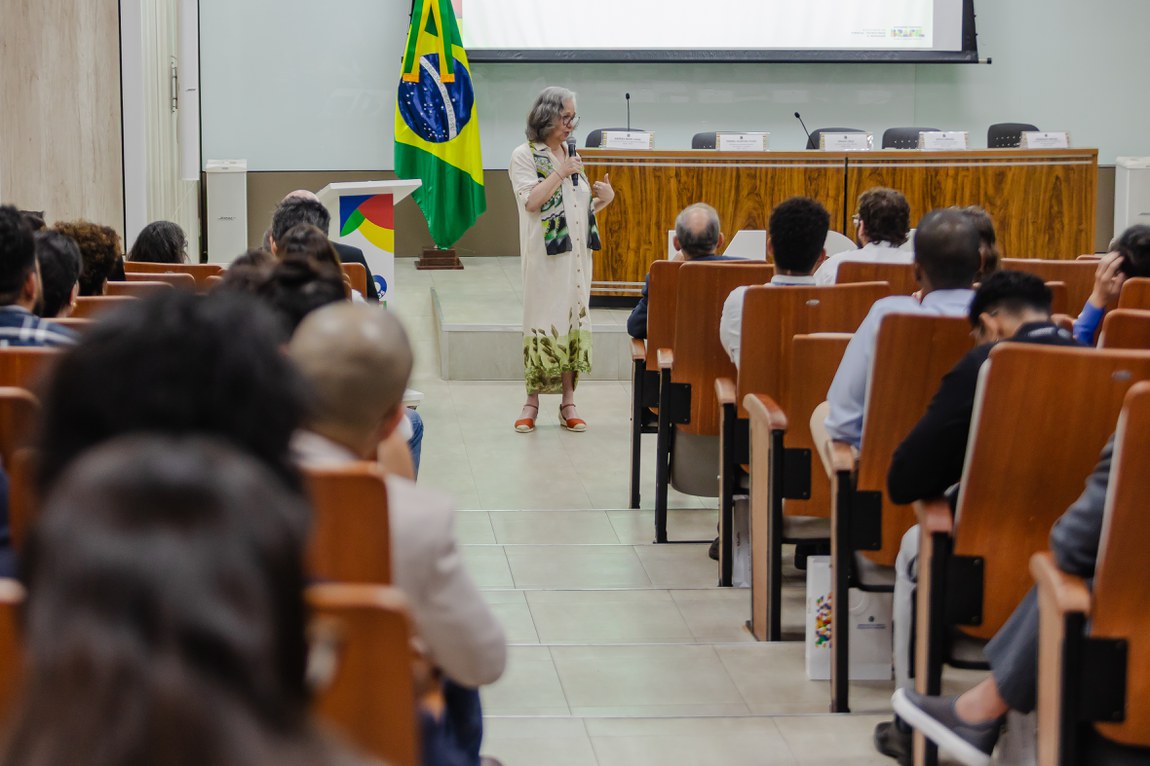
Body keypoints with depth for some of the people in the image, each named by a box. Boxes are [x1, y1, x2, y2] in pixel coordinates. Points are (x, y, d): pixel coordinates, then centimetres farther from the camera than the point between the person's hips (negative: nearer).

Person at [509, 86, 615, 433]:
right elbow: (532, 200, -16)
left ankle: (568, 402, 8)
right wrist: (559, 173, -14)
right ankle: (532, 401, 4)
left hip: (576, 254, 6)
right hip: (544, 255, -6)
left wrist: (602, 201, 3)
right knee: (543, 322, -5)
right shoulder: (525, 156, -3)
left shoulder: (571, 156, 16)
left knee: (573, 319, 4)